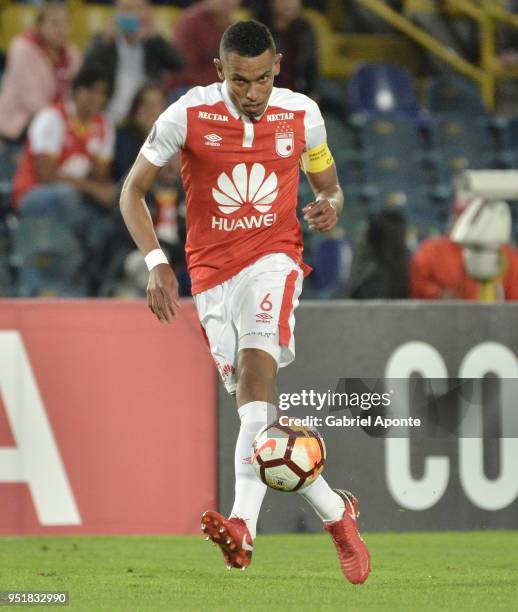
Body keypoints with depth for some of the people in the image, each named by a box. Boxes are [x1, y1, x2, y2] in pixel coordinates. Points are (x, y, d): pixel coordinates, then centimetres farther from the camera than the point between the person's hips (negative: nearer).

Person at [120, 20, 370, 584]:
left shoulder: (302, 114, 0)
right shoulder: (188, 115, -5)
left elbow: (328, 186, 16)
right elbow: (133, 189, 0)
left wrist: (330, 208, -10)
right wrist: (156, 262, -13)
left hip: (272, 257, -2)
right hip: (211, 272, 2)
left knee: (256, 370, -27)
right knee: (256, 404, 1)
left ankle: (244, 526, -41)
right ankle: (337, 514, 18)